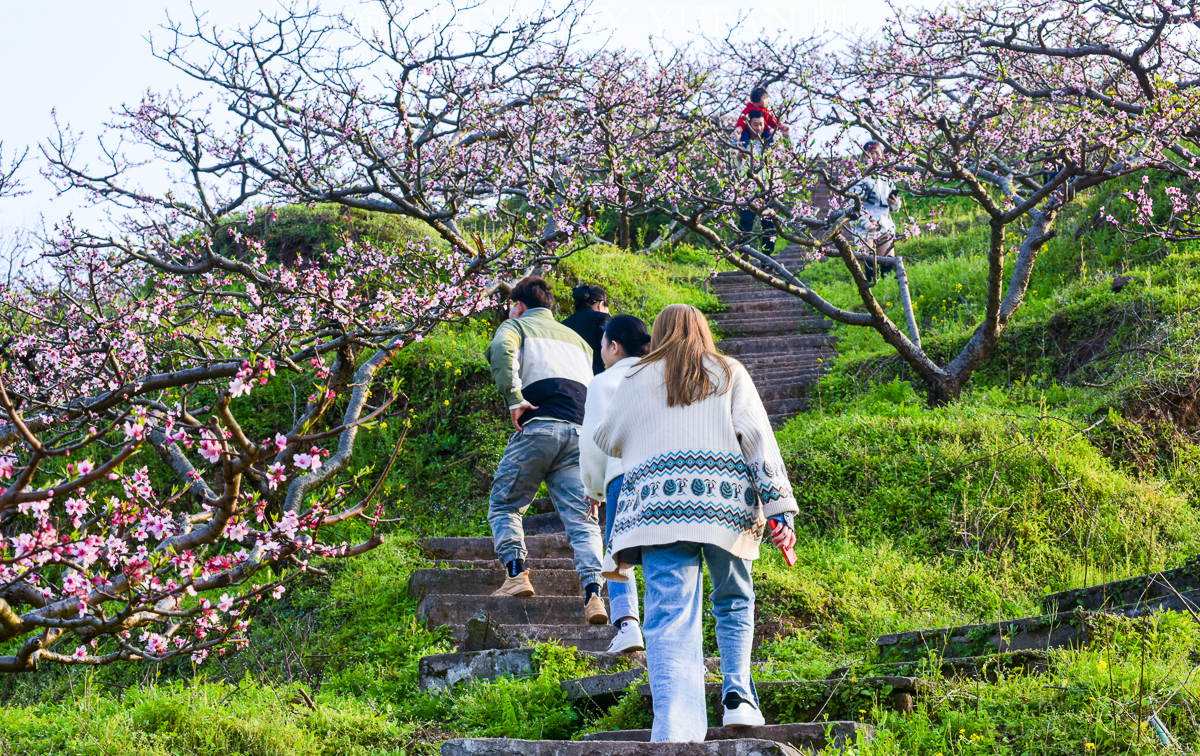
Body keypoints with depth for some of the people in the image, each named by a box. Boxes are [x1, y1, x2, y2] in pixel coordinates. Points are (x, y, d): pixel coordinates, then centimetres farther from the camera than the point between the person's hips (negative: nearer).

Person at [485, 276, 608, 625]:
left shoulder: (517, 326, 15)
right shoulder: (576, 338, 32)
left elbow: (501, 351, -11)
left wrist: (513, 398, -14)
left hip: (538, 428, -4)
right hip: (580, 433, 4)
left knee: (504, 505, 12)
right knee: (582, 519, -1)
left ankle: (517, 574, -4)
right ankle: (593, 593, -18)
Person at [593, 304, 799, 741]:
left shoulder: (637, 380, 18)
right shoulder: (730, 373, 17)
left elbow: (606, 438, 31)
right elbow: (756, 435, 5)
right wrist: (779, 507, 0)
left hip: (658, 503, -1)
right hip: (725, 503, 1)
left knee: (671, 617, -11)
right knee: (734, 603, 22)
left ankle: (674, 730, -27)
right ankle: (738, 697, 7)